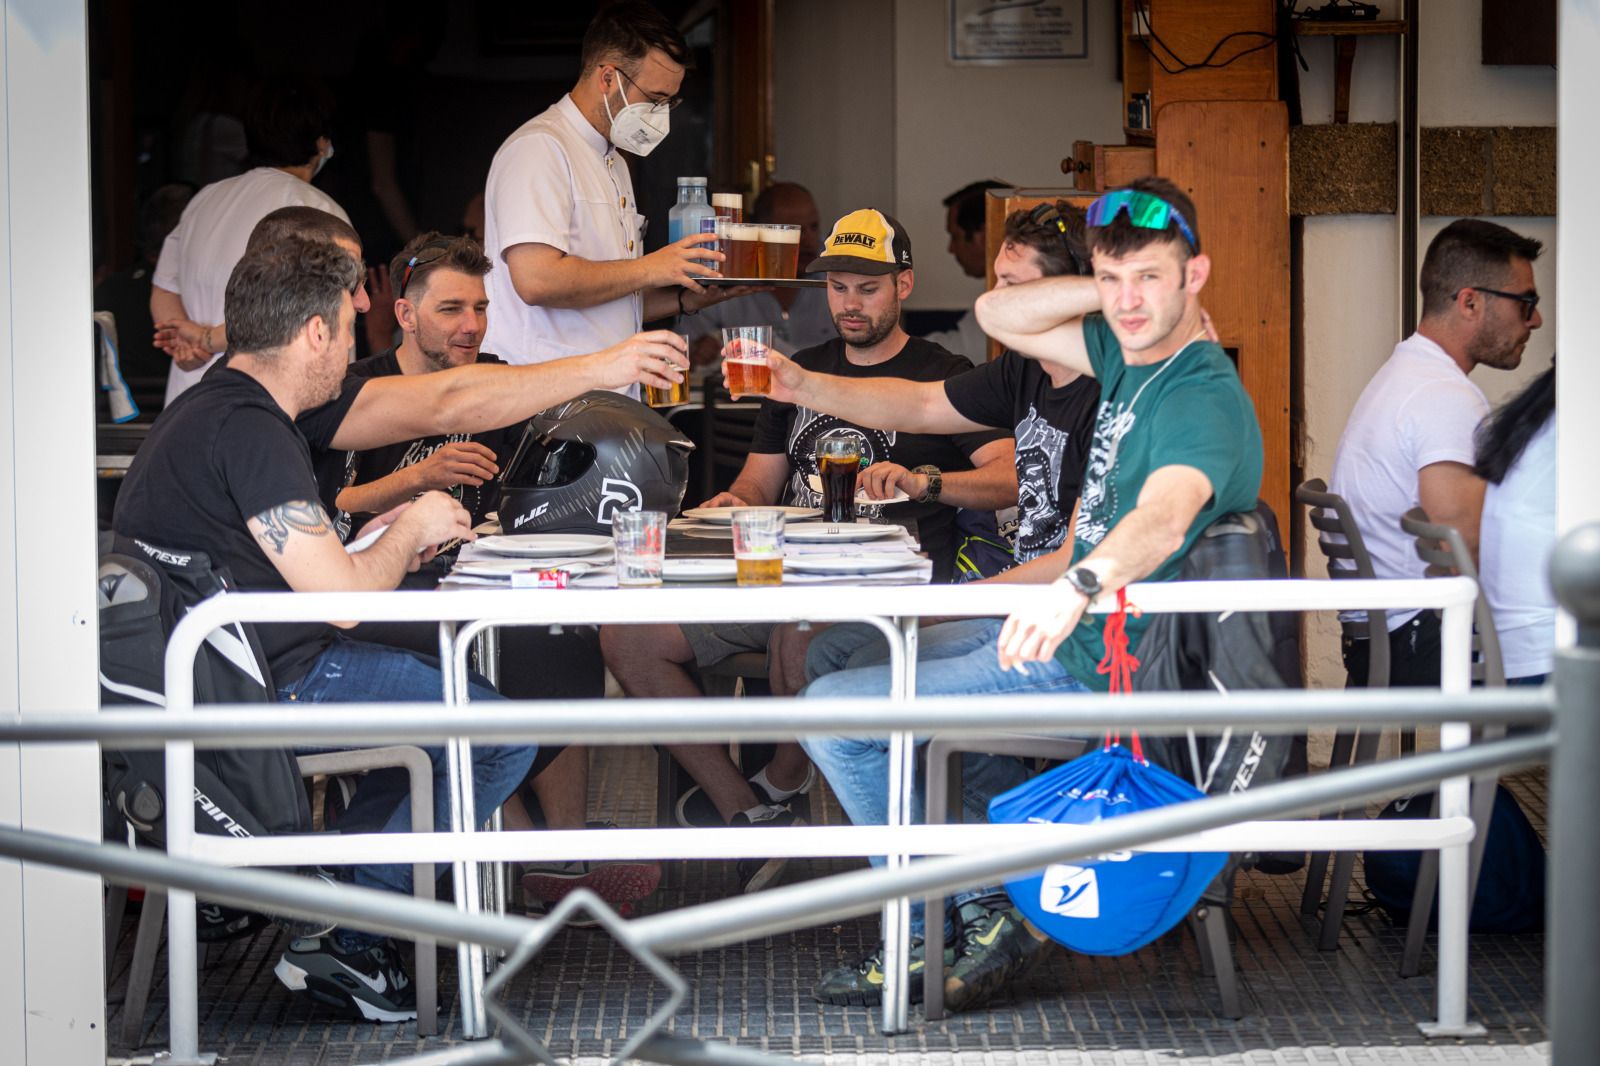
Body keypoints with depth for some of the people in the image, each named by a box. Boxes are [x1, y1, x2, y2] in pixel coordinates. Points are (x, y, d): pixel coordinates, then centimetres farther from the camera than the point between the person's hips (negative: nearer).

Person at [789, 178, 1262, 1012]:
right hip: (1075, 626, 10)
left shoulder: (1203, 400, -24)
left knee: (831, 711, -10)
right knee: (903, 659, 32)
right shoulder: (1128, 353, 4)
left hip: (1094, 664, -10)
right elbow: (997, 315, 12)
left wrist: (1076, 587, -62)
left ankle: (980, 920, 0)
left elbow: (1163, 515, -44)